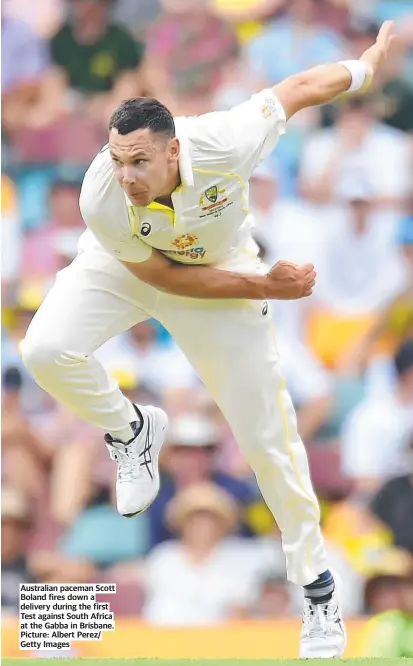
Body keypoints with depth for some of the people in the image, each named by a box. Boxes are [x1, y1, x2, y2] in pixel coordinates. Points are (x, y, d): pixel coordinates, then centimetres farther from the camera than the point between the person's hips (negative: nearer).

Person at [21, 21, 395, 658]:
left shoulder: (224, 143, -37)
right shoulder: (103, 199, -35)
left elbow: (294, 90, -18)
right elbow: (162, 277, -20)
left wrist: (366, 65, 0)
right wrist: (265, 286, -23)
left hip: (223, 269, 0)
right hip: (126, 268, 0)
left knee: (267, 434, -1)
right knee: (46, 350, -26)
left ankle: (317, 586, 14)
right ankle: (133, 432, 4)